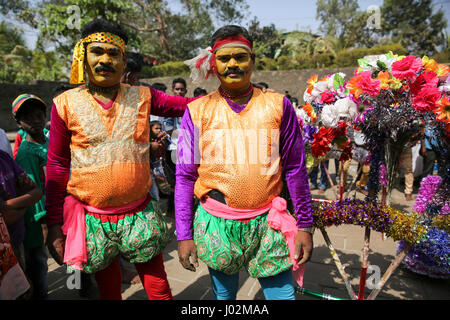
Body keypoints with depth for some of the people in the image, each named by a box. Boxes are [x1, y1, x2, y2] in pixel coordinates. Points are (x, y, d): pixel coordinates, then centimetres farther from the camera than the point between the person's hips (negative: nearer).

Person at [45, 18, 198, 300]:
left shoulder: (142, 97, 0)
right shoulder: (66, 104, -2)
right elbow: (56, 167, 1)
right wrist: (54, 225, 0)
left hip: (139, 217, 0)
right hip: (91, 220, 0)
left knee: (159, 289, 13)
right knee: (108, 289, 21)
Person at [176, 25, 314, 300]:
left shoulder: (277, 105, 1)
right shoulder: (198, 111, 0)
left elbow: (296, 169, 4)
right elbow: (185, 177, 2)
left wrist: (305, 225, 3)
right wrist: (184, 235, -1)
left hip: (267, 223, 0)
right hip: (216, 225, 1)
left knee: (283, 293, 7)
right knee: (223, 294, 17)